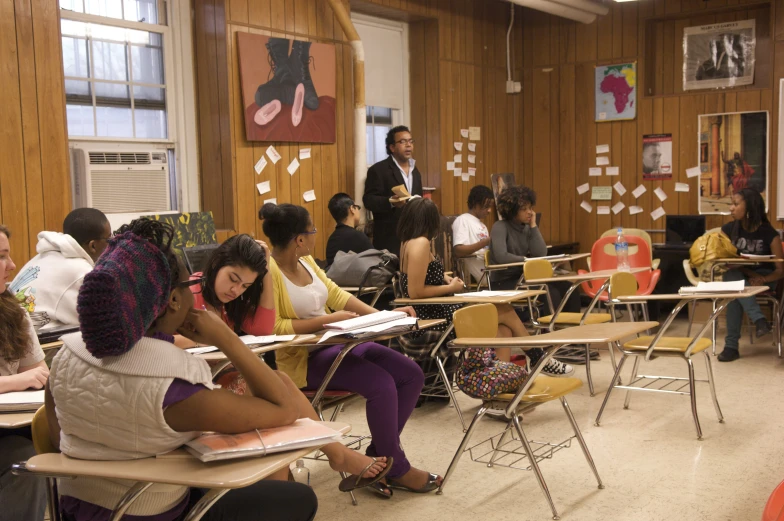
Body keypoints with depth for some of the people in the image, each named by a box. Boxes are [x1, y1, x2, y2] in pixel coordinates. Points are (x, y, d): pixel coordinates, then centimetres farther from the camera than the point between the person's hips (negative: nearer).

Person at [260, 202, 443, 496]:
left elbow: (335, 294, 14)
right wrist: (326, 320, -24)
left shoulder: (306, 260, 8)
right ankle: (396, 468, -4)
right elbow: (271, 327, -23)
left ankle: (378, 459, 5)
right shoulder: (269, 269, -18)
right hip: (301, 359, -9)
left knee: (411, 375, -3)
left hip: (334, 344, 9)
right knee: (381, 384, -26)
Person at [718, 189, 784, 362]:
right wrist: (750, 272, -23)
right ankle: (759, 320, -44)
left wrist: (763, 280, -30)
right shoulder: (729, 229, 0)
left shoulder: (769, 233, -9)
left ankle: (732, 345, -33)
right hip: (738, 277, 2)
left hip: (764, 278, -2)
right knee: (732, 275, -36)